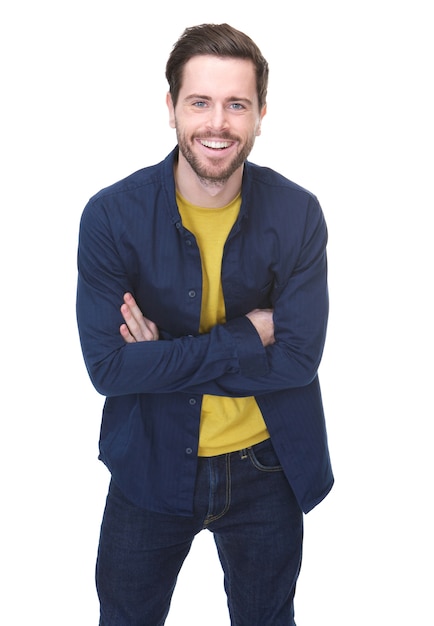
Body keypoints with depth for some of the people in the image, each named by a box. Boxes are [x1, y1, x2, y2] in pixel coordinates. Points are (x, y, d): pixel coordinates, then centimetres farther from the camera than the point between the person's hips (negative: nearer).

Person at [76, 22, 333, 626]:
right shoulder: (112, 215, -16)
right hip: (150, 465, 0)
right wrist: (245, 335, -21)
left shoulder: (298, 214, -13)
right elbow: (107, 366, -20)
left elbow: (299, 358, -15)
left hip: (265, 468, 1)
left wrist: (167, 358, -20)